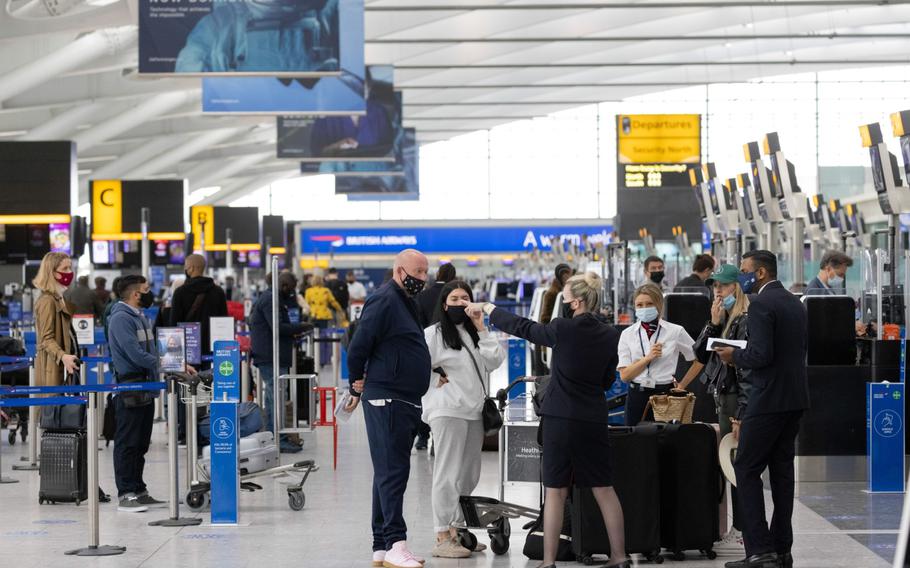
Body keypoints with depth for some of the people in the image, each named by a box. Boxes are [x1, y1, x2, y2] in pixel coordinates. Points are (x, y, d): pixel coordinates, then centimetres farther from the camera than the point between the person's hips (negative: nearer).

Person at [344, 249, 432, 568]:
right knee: (392, 472, -11)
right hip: (386, 400, -10)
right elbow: (359, 346, -16)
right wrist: (358, 383, -3)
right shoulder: (385, 301, -13)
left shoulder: (406, 302, 19)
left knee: (391, 473, 11)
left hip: (405, 401, 10)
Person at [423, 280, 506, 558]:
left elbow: (495, 361, 3)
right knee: (448, 475, -7)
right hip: (448, 411, -8)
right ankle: (442, 538, -5)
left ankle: (456, 531, 22)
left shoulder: (474, 333, 16)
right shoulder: (434, 333, -5)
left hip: (474, 411, 8)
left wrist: (481, 329, 0)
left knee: (469, 476, 12)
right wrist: (436, 381, -10)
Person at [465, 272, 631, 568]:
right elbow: (607, 379, 10)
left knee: (556, 491, 2)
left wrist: (487, 308, 14)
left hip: (560, 418, -4)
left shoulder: (564, 329, -11)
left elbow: (521, 327, 1)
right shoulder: (610, 336, 1)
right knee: (603, 489, 10)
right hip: (594, 419, 4)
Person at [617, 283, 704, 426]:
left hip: (665, 394, -2)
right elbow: (624, 375, -1)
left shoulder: (675, 331, 1)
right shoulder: (628, 334, 5)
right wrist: (648, 358, -12)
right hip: (637, 396, 2)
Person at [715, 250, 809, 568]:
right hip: (795, 398, 9)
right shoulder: (795, 304, 15)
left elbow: (761, 354, -22)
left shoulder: (761, 304, -13)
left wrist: (735, 356, -4)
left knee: (746, 469, -4)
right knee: (781, 469, 11)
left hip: (769, 399, -9)